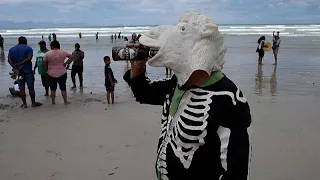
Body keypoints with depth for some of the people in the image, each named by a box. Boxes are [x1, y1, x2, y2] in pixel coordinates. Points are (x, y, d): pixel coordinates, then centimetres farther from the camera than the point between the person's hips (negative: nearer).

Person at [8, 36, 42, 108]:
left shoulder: (12, 49, 10)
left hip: (18, 71, 4)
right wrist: (20, 64, -18)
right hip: (27, 70, -4)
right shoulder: (28, 48, -3)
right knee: (31, 88, 5)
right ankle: (33, 102, 12)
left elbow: (9, 60, -1)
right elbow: (29, 58, -17)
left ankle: (24, 103, 12)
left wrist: (14, 66, -12)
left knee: (21, 88, 8)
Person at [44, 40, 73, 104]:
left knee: (53, 89, 10)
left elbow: (45, 64, -1)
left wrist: (47, 69, 15)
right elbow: (71, 57, 6)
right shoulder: (63, 52, -2)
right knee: (63, 88, 6)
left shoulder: (47, 54, -7)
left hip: (51, 74, 0)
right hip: (62, 73, 1)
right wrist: (66, 63, 2)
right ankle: (65, 101, 8)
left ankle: (53, 101, 15)